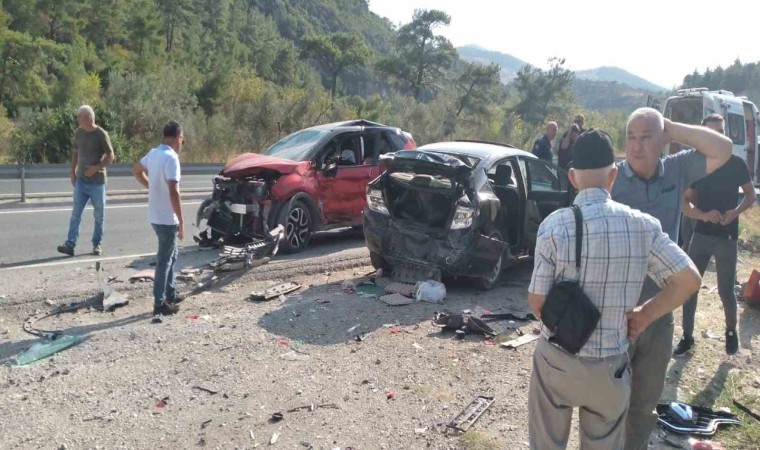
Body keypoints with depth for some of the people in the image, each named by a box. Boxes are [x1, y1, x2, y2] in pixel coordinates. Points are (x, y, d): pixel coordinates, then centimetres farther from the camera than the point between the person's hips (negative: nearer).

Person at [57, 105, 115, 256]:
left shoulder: (101, 134, -9)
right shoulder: (79, 133, 6)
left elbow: (110, 157, -9)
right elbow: (75, 153, 16)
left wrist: (96, 168, -21)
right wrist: (73, 172, 10)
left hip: (97, 181, -4)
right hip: (81, 180, 4)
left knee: (99, 215, 5)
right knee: (75, 213, 0)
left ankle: (97, 244, 16)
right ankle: (70, 244, -1)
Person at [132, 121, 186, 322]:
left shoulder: (153, 153, 7)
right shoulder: (171, 158, -20)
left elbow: (136, 171, 25)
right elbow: (173, 193, -26)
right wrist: (181, 222, -21)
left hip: (156, 216, 9)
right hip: (167, 218, -9)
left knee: (170, 256, 21)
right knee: (164, 261, -2)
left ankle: (171, 294, 31)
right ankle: (160, 305, 5)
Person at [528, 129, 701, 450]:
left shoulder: (555, 225, -16)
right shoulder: (642, 225, -8)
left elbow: (537, 303, -13)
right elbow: (689, 280, -2)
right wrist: (644, 315, 6)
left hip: (557, 361, -2)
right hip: (611, 366, 2)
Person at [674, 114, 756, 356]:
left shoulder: (736, 164, -3)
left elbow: (751, 195, 6)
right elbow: (685, 204, -2)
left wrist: (736, 212, -14)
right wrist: (704, 215, -22)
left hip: (726, 237, -2)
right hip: (700, 235, 2)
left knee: (725, 290, 4)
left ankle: (731, 331, 31)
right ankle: (687, 336, 16)